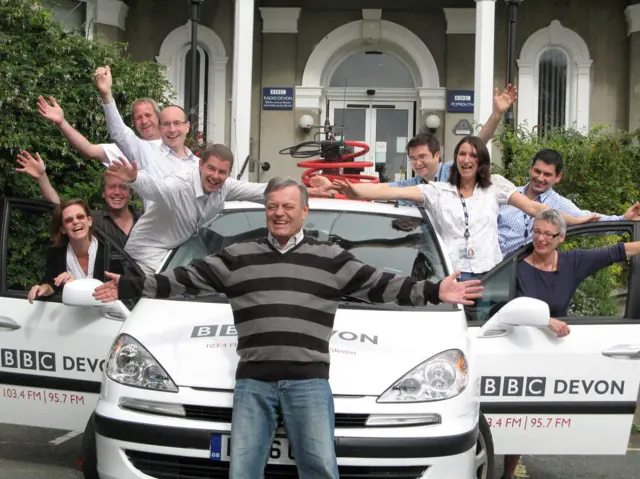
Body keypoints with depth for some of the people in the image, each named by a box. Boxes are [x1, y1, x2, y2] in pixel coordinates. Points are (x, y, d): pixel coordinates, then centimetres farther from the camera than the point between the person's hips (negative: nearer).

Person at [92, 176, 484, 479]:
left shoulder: (331, 259, 8)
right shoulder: (237, 257, 12)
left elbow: (379, 285, 3)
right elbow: (185, 280, 12)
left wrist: (434, 293, -7)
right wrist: (130, 287, 7)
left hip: (309, 381, -2)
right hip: (252, 381, 2)